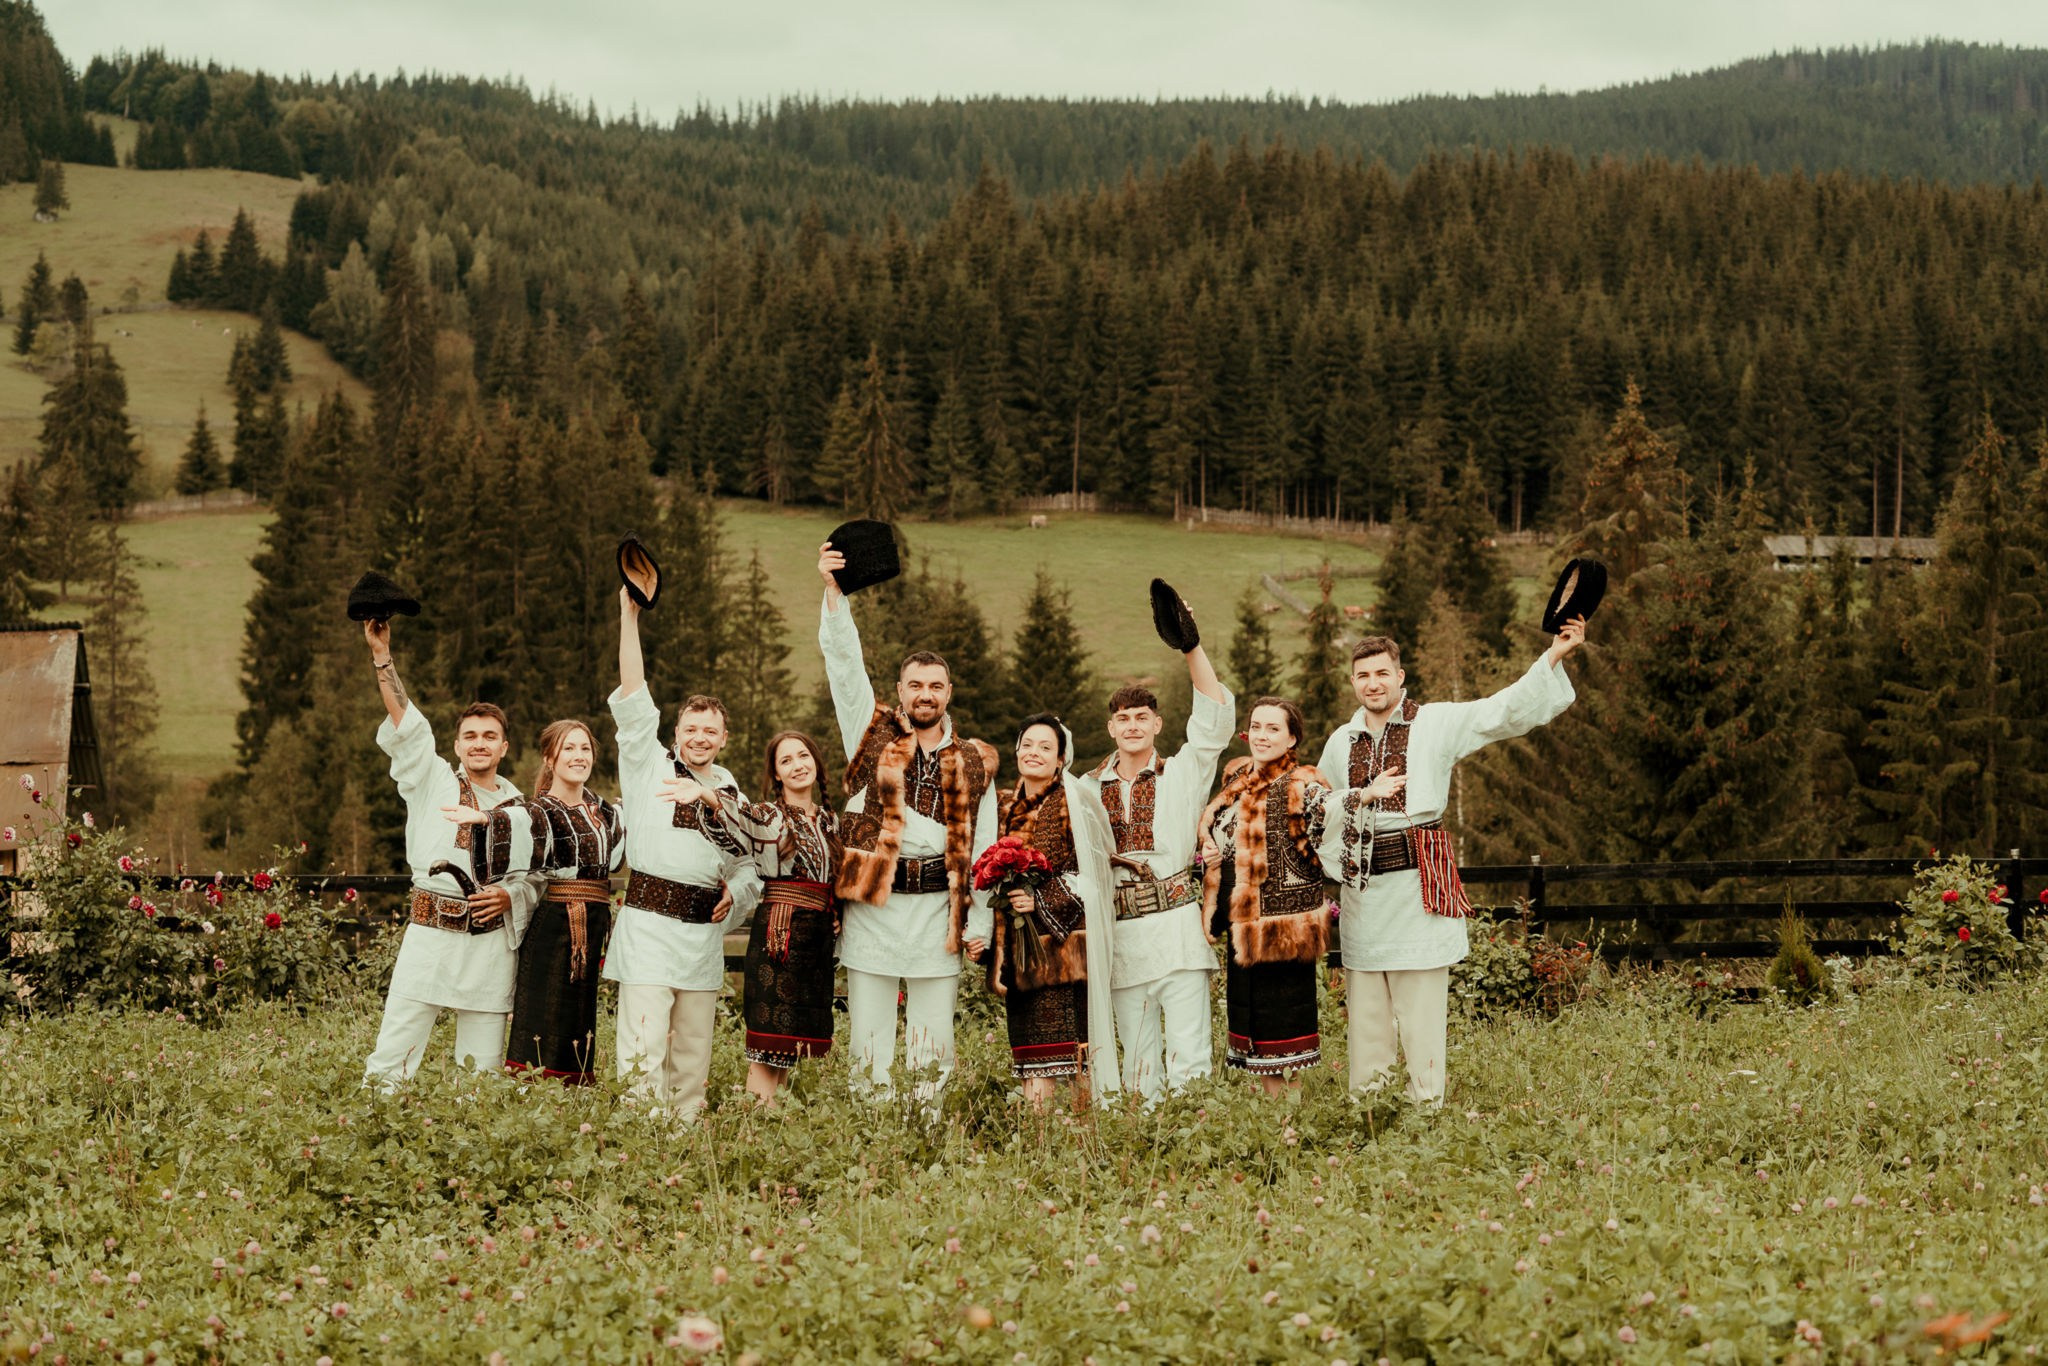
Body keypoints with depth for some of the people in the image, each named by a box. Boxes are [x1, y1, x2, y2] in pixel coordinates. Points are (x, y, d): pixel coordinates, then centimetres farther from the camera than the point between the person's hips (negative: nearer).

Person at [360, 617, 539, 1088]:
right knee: (392, 1055, -8)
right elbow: (406, 727, -3)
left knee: (483, 1064, 2)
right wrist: (382, 658, -12)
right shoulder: (433, 780, 8)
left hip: (491, 940, 2)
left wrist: (511, 896, -9)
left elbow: (537, 878, 13)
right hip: (431, 932, -2)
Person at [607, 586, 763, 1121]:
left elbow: (748, 862, 24)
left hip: (705, 931, 5)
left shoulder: (730, 790, 17)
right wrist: (629, 617, -12)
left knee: (693, 1050, 7)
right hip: (649, 926, -5)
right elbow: (633, 699, -6)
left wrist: (736, 892, 1)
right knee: (645, 1045, -12)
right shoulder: (649, 767, 4)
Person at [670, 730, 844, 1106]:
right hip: (779, 931, -6)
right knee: (770, 1033, -10)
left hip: (818, 936, 6)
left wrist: (838, 917, 6)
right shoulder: (769, 816, -4)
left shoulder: (829, 821, 15)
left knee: (790, 1043, 8)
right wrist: (702, 791, -48)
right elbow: (740, 812, -27)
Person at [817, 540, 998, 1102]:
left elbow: (982, 845, 9)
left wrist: (981, 920, 2)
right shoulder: (872, 734, 8)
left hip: (937, 908, 1)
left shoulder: (973, 762, 11)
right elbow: (843, 660, -2)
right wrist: (834, 592, -14)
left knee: (934, 1044, 3)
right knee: (869, 1040, 1)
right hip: (871, 905, -1)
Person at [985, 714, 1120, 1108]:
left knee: (1069, 1035, -10)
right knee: (1028, 1039, 1)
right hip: (1017, 940, 5)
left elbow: (1090, 874, -7)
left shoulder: (1075, 805, -1)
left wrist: (1041, 901, -16)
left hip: (1064, 938, -5)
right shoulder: (1006, 807, 14)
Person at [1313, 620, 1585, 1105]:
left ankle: (1426, 1105, -1)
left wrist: (1554, 657, -19)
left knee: (1421, 1010, -5)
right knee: (1364, 1011, 9)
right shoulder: (1342, 741, 14)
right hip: (1361, 892, 5)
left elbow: (1507, 711, -9)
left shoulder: (1435, 724, 0)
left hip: (1417, 883, -4)